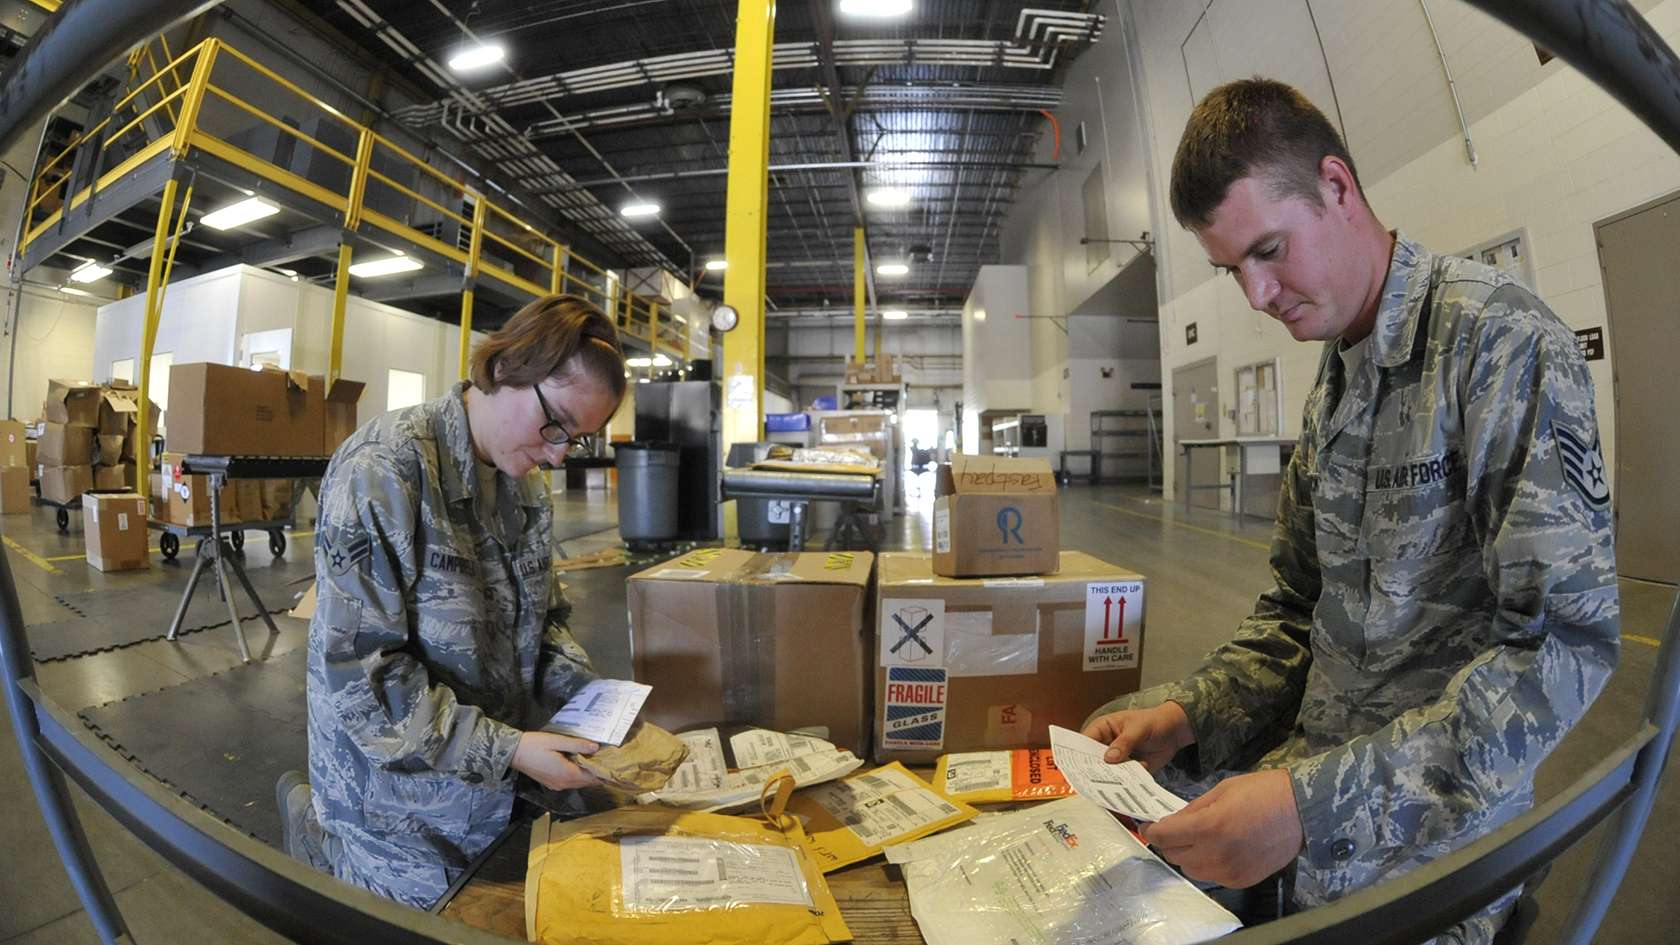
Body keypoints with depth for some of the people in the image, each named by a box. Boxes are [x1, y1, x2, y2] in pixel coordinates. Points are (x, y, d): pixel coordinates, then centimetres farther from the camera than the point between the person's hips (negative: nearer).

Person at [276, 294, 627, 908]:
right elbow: (358, 668, -25)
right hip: (402, 778, -6)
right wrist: (502, 748, -27)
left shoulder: (526, 483, -1)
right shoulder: (383, 469, -24)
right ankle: (314, 825, 32)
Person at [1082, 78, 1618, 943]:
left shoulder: (1497, 336, -15)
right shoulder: (1330, 391, 7)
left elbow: (1566, 642, -22)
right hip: (1318, 782, 6)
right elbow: (1298, 610, 9)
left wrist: (1320, 804, -30)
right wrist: (1189, 712, -6)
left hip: (1422, 849, -6)